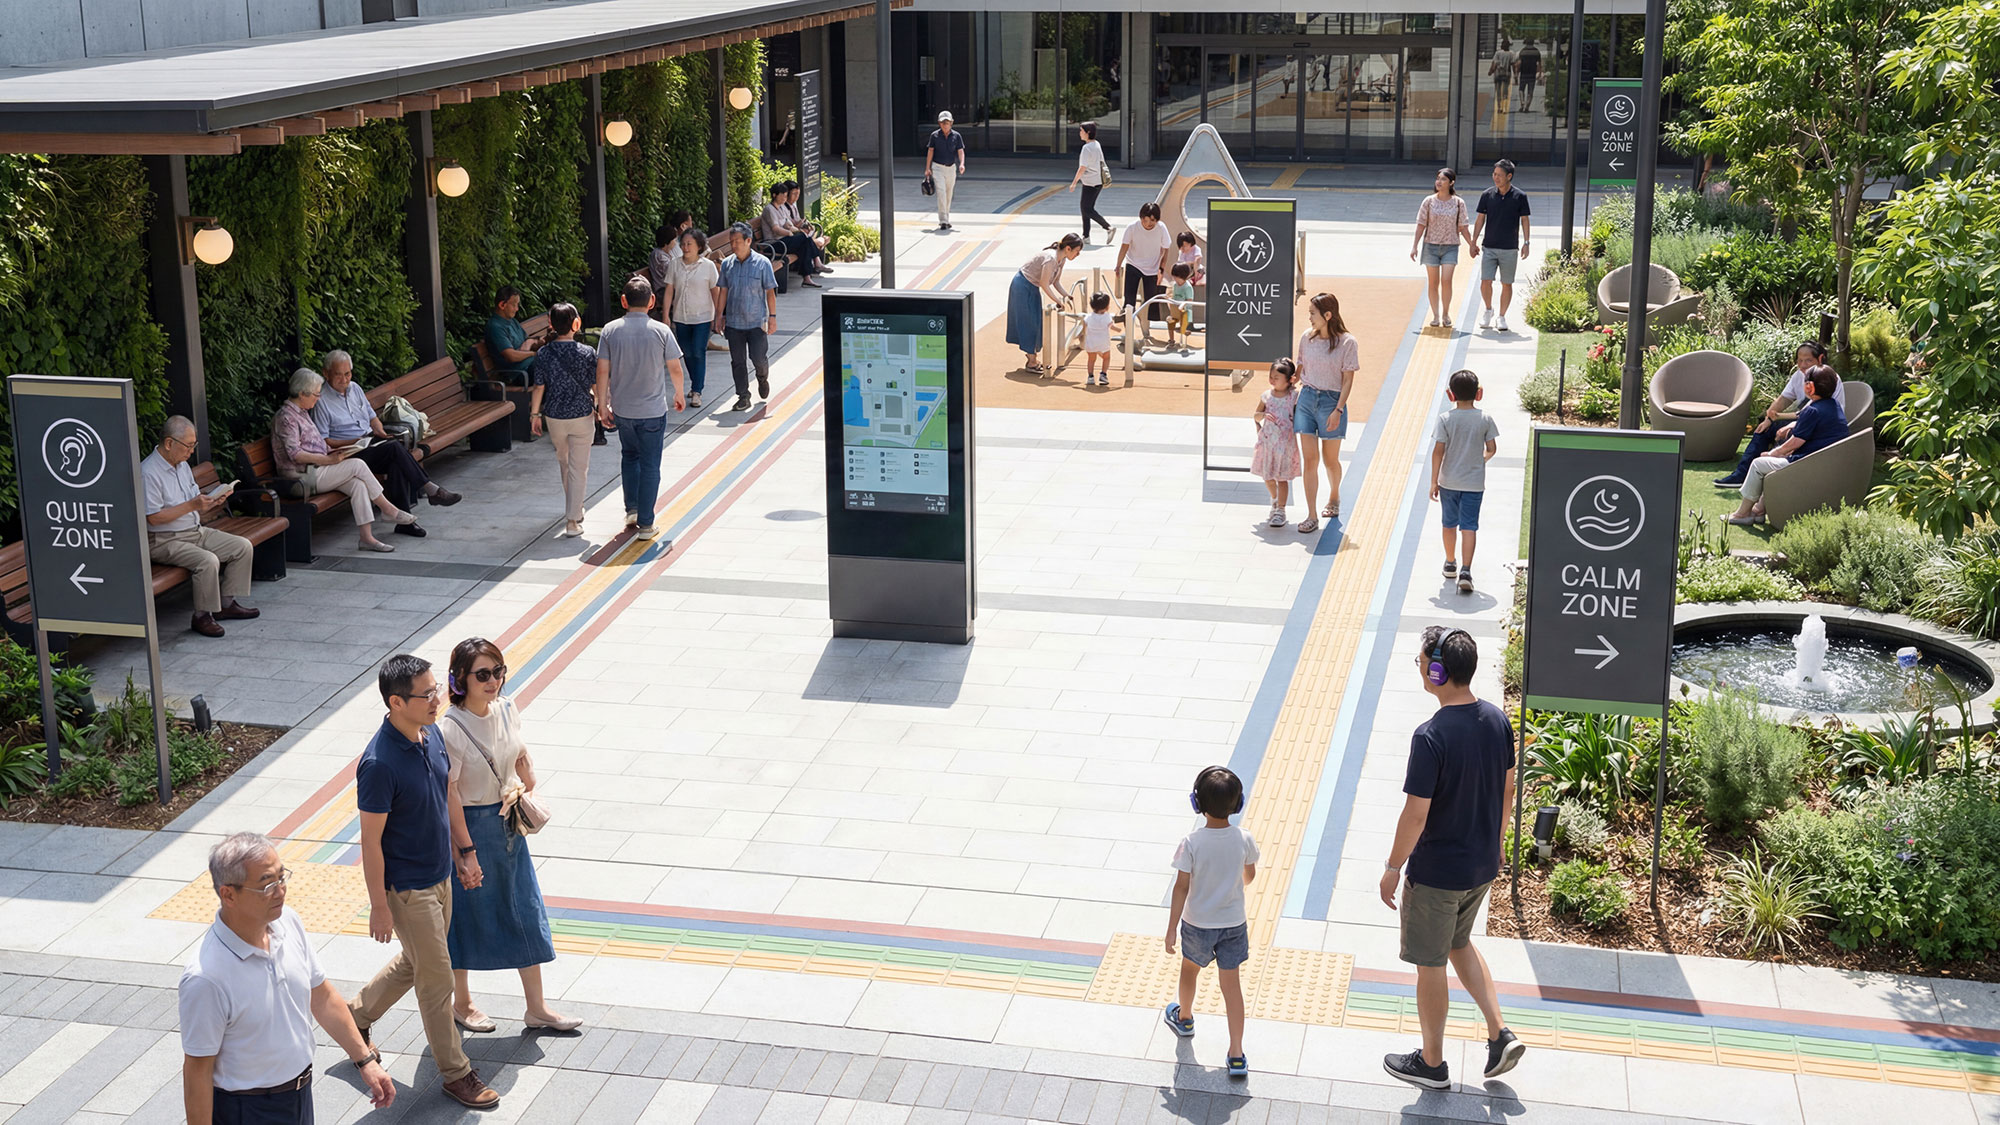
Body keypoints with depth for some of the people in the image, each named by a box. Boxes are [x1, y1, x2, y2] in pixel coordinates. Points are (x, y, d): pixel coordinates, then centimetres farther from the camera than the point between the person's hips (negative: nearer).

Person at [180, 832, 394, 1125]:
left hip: (301, 1090, 7)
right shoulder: (206, 977, -29)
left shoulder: (288, 922, -7)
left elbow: (322, 997, 6)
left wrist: (365, 1060, 8)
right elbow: (197, 1070, -20)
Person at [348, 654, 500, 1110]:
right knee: (436, 978, 4)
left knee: (415, 962, 24)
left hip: (440, 875, 8)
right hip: (406, 887, -8)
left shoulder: (432, 734, -4)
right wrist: (378, 907, -16)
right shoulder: (379, 764, -28)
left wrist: (465, 851, 17)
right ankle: (456, 1073, 19)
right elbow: (371, 841, -21)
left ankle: (356, 1015, 47)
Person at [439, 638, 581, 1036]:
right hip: (470, 827, -7)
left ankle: (537, 1008, 23)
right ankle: (461, 1003, 33)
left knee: (526, 911, 12)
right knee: (467, 914, 11)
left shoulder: (507, 709, -3)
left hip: (508, 824, 7)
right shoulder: (451, 730, -23)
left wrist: (524, 784, 0)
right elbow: (448, 797, -20)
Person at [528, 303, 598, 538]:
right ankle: (573, 520, -1)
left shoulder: (543, 353, -9)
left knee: (564, 463, 22)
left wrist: (534, 414, 7)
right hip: (582, 415, -2)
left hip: (554, 416, 2)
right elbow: (596, 386, -5)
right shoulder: (587, 353, -13)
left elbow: (539, 387, -5)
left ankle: (574, 508, 39)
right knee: (579, 468, 3)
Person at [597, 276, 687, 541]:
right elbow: (675, 370, -4)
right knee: (650, 465, 6)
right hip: (653, 410, -3)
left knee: (629, 456, 25)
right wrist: (679, 394, 15)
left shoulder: (610, 330, -6)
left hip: (622, 409, 3)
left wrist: (602, 405, 4)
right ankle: (645, 524, 8)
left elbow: (603, 371, -5)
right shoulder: (661, 331, -11)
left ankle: (631, 509, 26)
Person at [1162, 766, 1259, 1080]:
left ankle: (1184, 1018, 51)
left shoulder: (1191, 843, -23)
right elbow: (1250, 875, 2)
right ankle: (1237, 1055, 6)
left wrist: (1171, 928, -8)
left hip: (1197, 924, -1)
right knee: (1231, 984, 7)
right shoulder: (1243, 839, -15)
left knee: (1190, 968, 26)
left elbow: (1182, 887, -18)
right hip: (1233, 923, 1)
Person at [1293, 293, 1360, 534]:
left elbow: (1348, 381, -8)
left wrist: (1338, 410, -16)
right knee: (1310, 459, -2)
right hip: (1306, 397, 3)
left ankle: (1334, 497, 42)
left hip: (1332, 400, -3)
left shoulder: (1347, 342, -8)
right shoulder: (1307, 337, 4)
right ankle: (1311, 516, -1)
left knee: (1330, 459, 11)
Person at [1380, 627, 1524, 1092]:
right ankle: (1499, 1034, 22)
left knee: (1430, 964, 11)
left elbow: (1416, 813, -23)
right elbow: (1507, 787, 8)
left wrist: (1393, 868, -10)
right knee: (1459, 943, 28)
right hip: (1482, 865, 7)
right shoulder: (1497, 720, -4)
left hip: (1436, 873, -7)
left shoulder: (1431, 736, -27)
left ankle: (1431, 1062, 26)